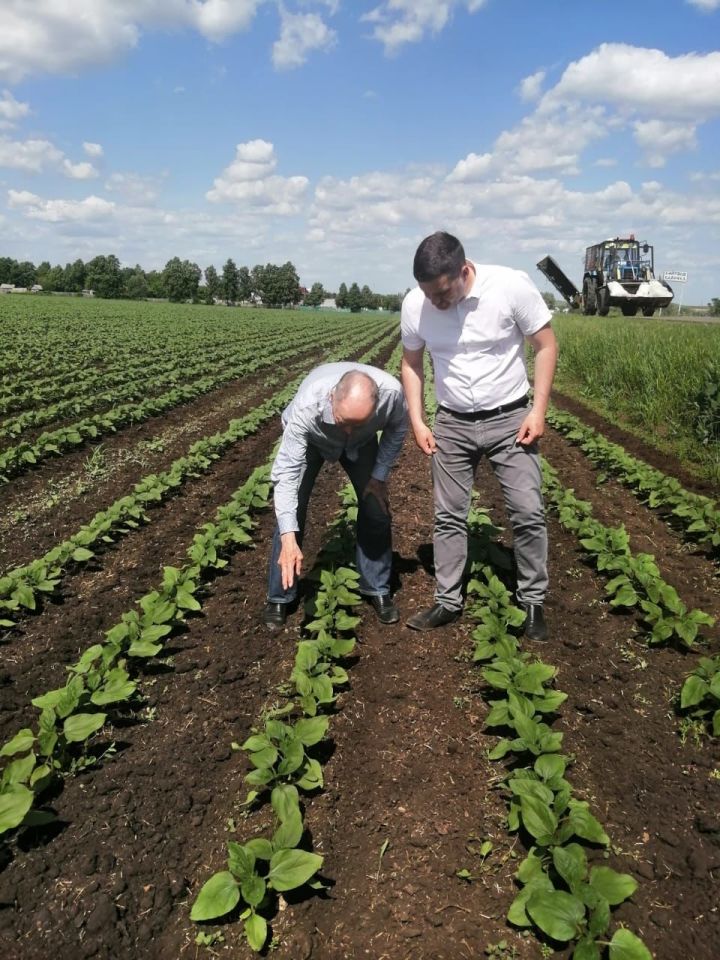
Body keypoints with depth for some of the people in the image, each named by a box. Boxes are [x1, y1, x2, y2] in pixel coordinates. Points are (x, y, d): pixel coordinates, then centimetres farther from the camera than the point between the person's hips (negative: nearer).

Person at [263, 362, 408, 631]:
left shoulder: (391, 392, -39)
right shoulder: (307, 407, -45)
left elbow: (397, 427, -14)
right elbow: (287, 473, -42)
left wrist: (380, 475, -13)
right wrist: (289, 539, -48)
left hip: (361, 443, 2)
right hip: (310, 438, -2)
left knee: (376, 509, -3)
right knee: (291, 512, -11)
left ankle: (377, 589, 18)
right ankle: (279, 597, 6)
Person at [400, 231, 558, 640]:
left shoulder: (512, 285, -20)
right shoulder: (415, 305, -11)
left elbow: (546, 346, -9)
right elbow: (411, 364, 5)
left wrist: (539, 410, -14)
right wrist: (417, 421, -2)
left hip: (510, 419, -2)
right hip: (452, 424, 3)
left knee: (528, 513, -3)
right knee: (449, 516, 7)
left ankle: (534, 602, 14)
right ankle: (448, 601, 21)